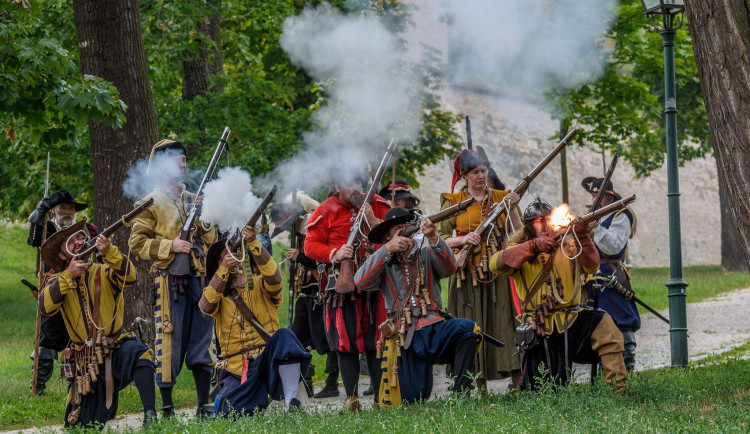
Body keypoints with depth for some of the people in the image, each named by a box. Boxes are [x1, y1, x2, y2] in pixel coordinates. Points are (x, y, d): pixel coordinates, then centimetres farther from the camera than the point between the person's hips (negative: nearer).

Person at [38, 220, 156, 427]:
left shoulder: (104, 272, 1)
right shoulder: (58, 281, 6)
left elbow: (128, 277, -20)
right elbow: (45, 306, -14)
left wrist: (109, 252, -35)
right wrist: (68, 276, -21)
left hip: (116, 349, -2)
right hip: (86, 361, 2)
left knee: (139, 354, -37)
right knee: (82, 426, 5)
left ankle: (150, 414, -37)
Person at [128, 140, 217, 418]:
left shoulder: (194, 200, 19)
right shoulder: (151, 203, 1)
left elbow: (211, 239, 17)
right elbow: (137, 243, -6)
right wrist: (170, 246, -16)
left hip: (198, 278, 5)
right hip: (169, 281, -5)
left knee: (202, 340, 5)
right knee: (169, 342, -5)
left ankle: (204, 406, 11)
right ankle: (167, 409, 0)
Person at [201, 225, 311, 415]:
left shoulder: (260, 285, 9)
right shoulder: (221, 292, 12)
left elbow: (273, 277, -15)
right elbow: (206, 306, -10)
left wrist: (253, 243, -24)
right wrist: (224, 270, -17)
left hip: (267, 359, -1)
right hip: (236, 369, 1)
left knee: (284, 336, -33)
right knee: (230, 412, -22)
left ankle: (291, 402, -30)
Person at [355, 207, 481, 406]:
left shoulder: (426, 254, 11)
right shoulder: (384, 262, 10)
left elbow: (449, 268, -9)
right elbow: (361, 283, -8)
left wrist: (433, 238, -24)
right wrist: (387, 250, -13)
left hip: (434, 328, 0)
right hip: (405, 339, 0)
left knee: (465, 327, -34)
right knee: (410, 402, -6)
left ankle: (462, 392, -27)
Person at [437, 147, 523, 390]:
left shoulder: (501, 198, 12)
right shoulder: (453, 202, 7)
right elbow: (440, 240, 3)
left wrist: (512, 209, -6)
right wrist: (463, 239, -14)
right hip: (469, 275, -1)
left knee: (506, 323, -7)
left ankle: (518, 383, -8)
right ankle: (477, 387, -1)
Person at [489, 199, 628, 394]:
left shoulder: (568, 246, 9)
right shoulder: (521, 251, 6)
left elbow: (591, 266, -10)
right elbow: (497, 263, -15)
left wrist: (582, 237, -28)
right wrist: (534, 246, -28)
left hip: (572, 320, 0)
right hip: (541, 332, 0)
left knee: (603, 324, -31)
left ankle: (619, 389, -29)